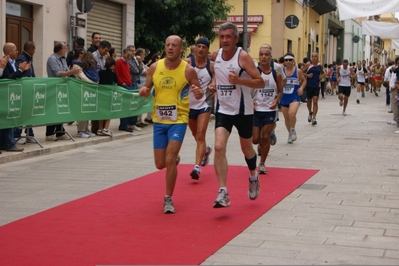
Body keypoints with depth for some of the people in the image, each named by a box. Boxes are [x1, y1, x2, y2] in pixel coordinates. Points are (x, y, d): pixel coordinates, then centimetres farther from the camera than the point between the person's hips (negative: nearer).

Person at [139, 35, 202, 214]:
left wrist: (198, 93, -25)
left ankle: (168, 199, 3)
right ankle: (174, 158, 47)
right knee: (160, 164, 9)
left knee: (170, 161, -14)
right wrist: (143, 91, -14)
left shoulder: (188, 70, -9)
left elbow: (199, 93, -1)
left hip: (178, 120, -3)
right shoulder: (155, 67, -1)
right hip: (159, 120, 4)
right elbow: (147, 89, 9)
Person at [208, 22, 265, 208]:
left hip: (243, 110, -3)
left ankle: (253, 177, 46)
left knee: (246, 148, 15)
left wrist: (239, 80, -32)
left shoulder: (243, 56, -14)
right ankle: (223, 193, -17)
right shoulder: (217, 55, 3)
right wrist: (214, 87, 3)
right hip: (223, 109, 3)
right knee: (219, 147, -15)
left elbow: (260, 82, -17)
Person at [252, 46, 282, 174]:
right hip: (256, 110, -1)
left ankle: (262, 164, 12)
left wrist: (276, 100, -9)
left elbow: (280, 91, 11)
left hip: (270, 110, 1)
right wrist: (250, 100, -20)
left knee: (265, 137, -2)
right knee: (255, 139, 0)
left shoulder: (276, 75, 1)